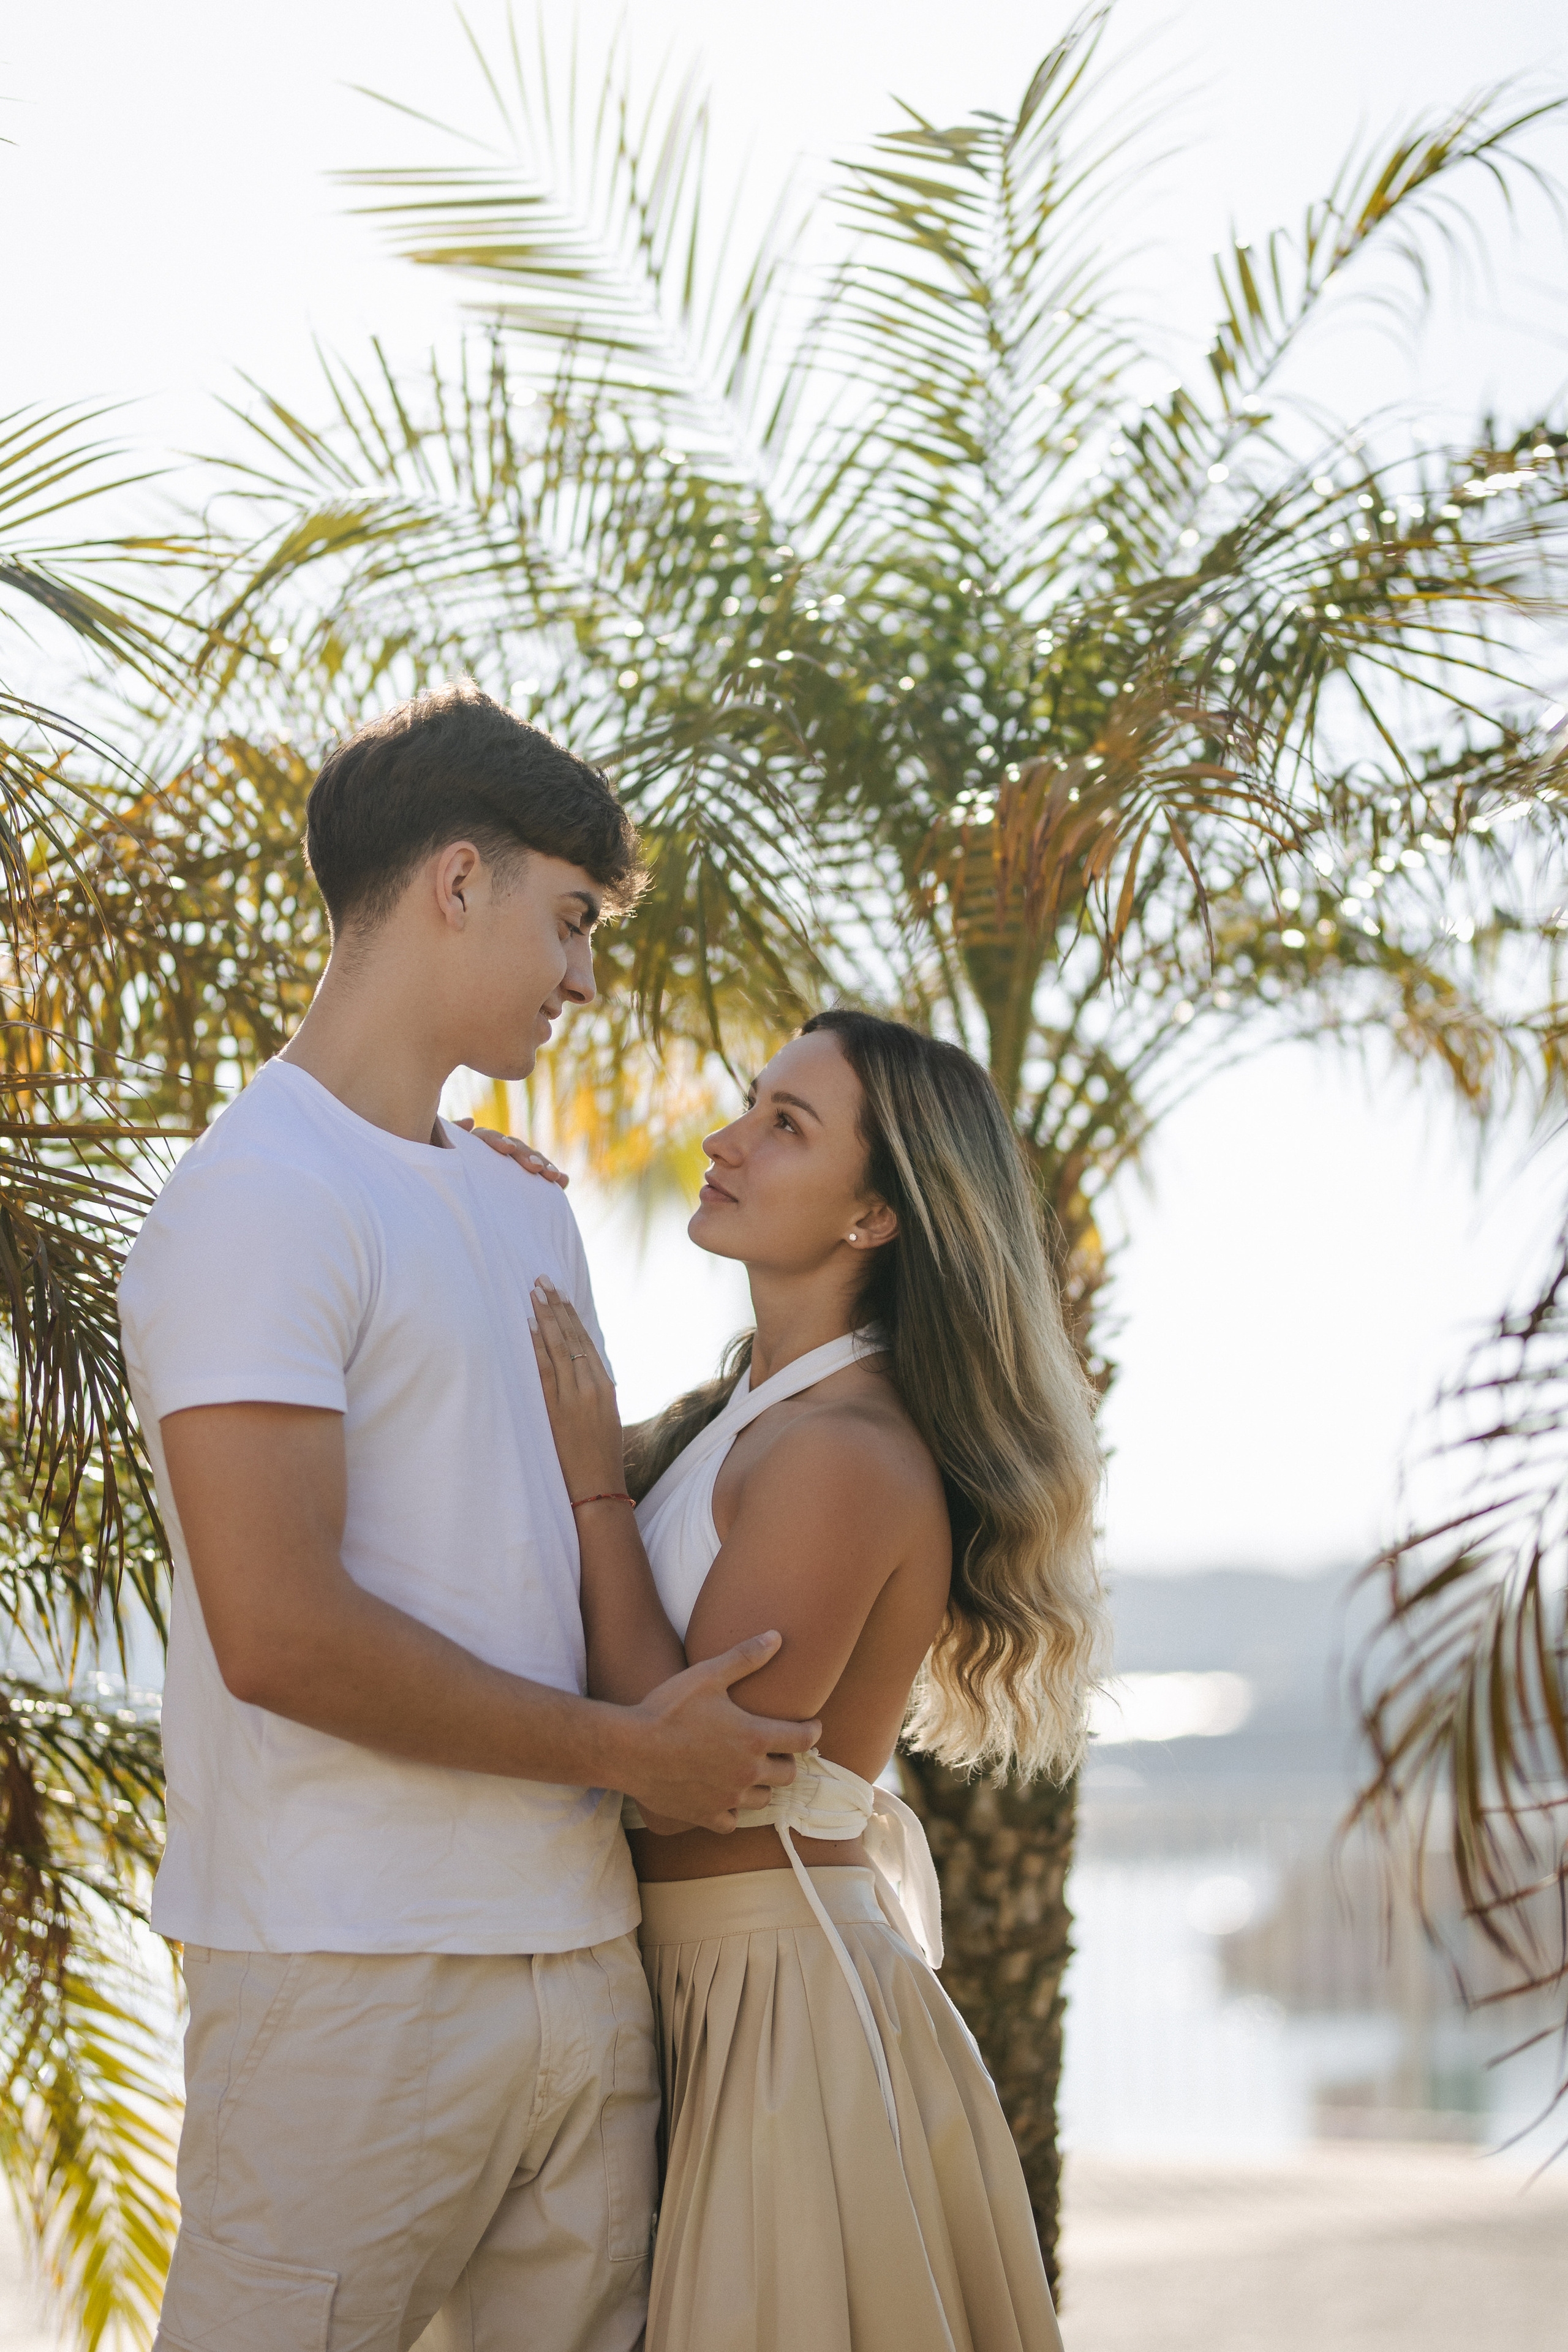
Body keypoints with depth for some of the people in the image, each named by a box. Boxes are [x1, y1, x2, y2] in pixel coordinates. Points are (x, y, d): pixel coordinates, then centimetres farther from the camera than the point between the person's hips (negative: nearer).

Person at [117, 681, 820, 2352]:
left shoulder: (527, 1211, 20)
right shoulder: (260, 1198, -10)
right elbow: (279, 1635, -18)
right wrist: (623, 1749, -10)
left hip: (583, 1951, 8)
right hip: (352, 1979, -8)